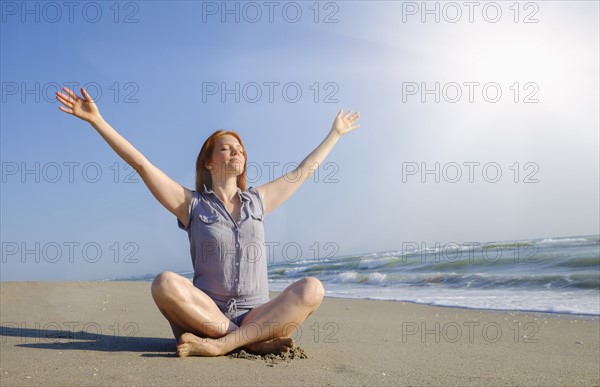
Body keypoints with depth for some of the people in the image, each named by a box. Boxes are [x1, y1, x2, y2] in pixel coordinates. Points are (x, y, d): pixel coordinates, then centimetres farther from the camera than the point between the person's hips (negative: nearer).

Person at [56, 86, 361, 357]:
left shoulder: (257, 201, 15)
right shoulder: (192, 204, 7)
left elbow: (304, 170, 25)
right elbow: (141, 164, 0)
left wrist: (335, 133, 34)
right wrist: (96, 120, -4)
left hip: (256, 316, 2)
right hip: (208, 316, -2)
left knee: (311, 289, -26)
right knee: (166, 284, -32)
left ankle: (219, 345, -30)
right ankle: (256, 342, -27)